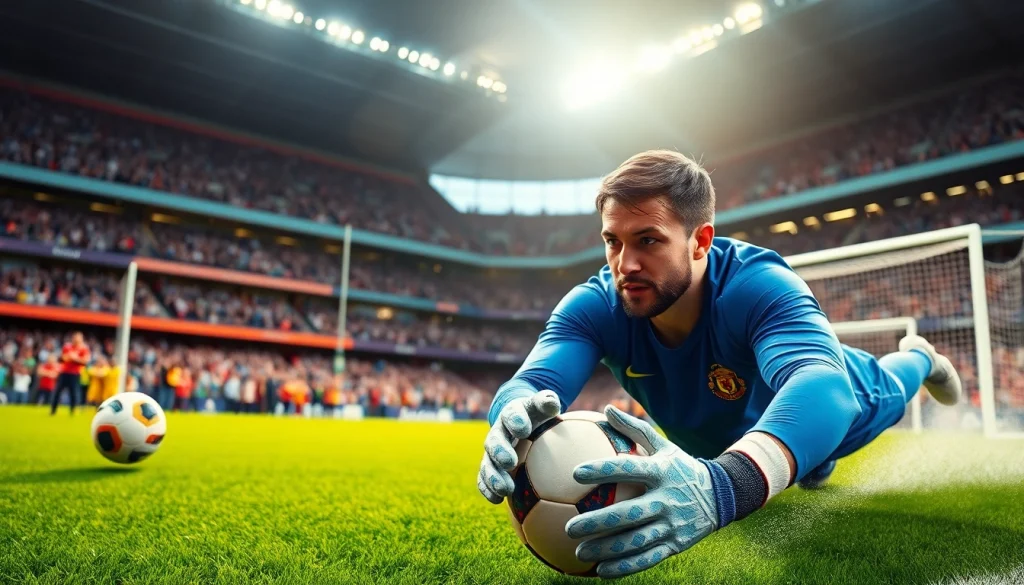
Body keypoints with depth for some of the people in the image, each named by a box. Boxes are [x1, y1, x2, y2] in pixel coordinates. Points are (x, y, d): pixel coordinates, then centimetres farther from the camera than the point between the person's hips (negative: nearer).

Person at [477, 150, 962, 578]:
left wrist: (723, 485, -82)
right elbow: (531, 383, -48)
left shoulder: (758, 286, -46)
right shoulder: (595, 306, -36)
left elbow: (823, 386, -62)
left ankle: (919, 359, 65)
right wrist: (515, 421, -74)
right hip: (725, 443, 3)